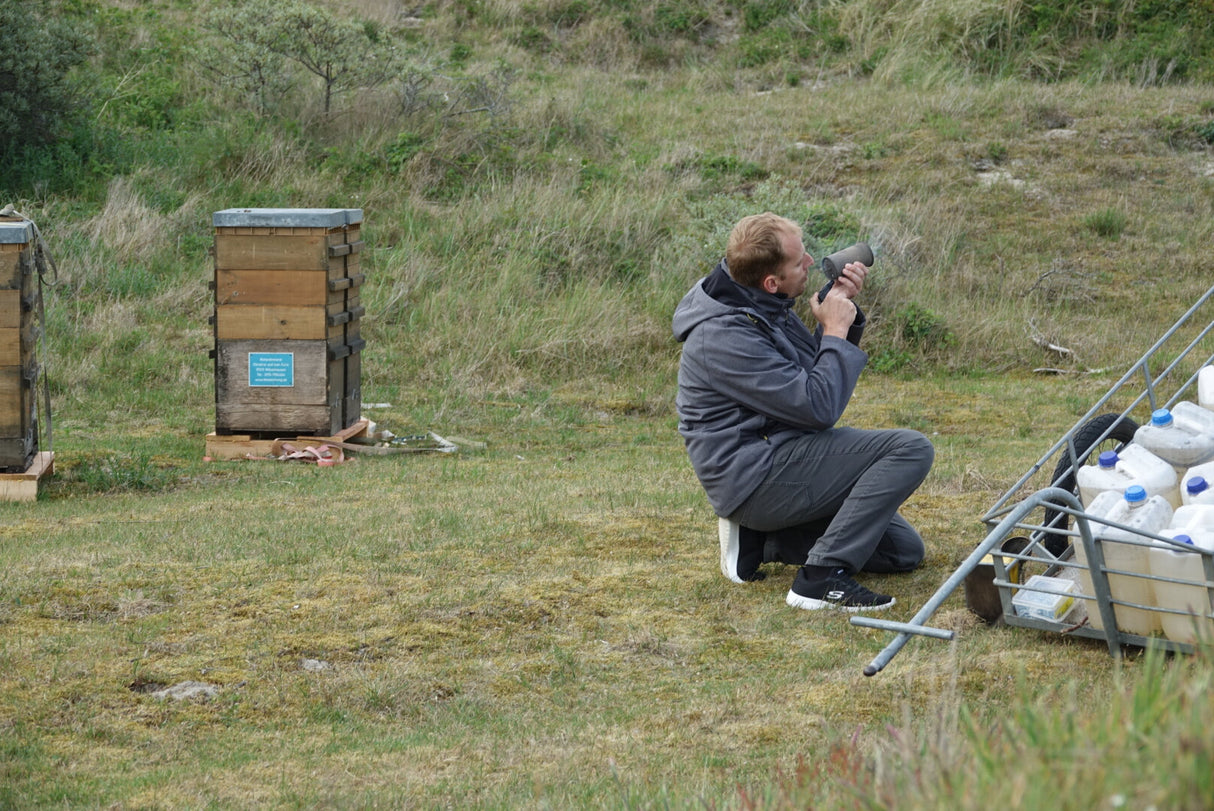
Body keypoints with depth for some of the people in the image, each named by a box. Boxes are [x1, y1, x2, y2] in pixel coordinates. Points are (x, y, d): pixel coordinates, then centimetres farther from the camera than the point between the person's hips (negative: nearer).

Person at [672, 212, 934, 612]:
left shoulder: (760, 305, 7)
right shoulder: (724, 338, -23)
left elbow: (817, 373, 19)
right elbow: (819, 407, -24)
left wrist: (843, 308, 4)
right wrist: (836, 331, -12)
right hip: (756, 478, -10)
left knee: (905, 551, 12)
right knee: (911, 448, -21)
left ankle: (759, 538, 11)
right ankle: (823, 577, -24)